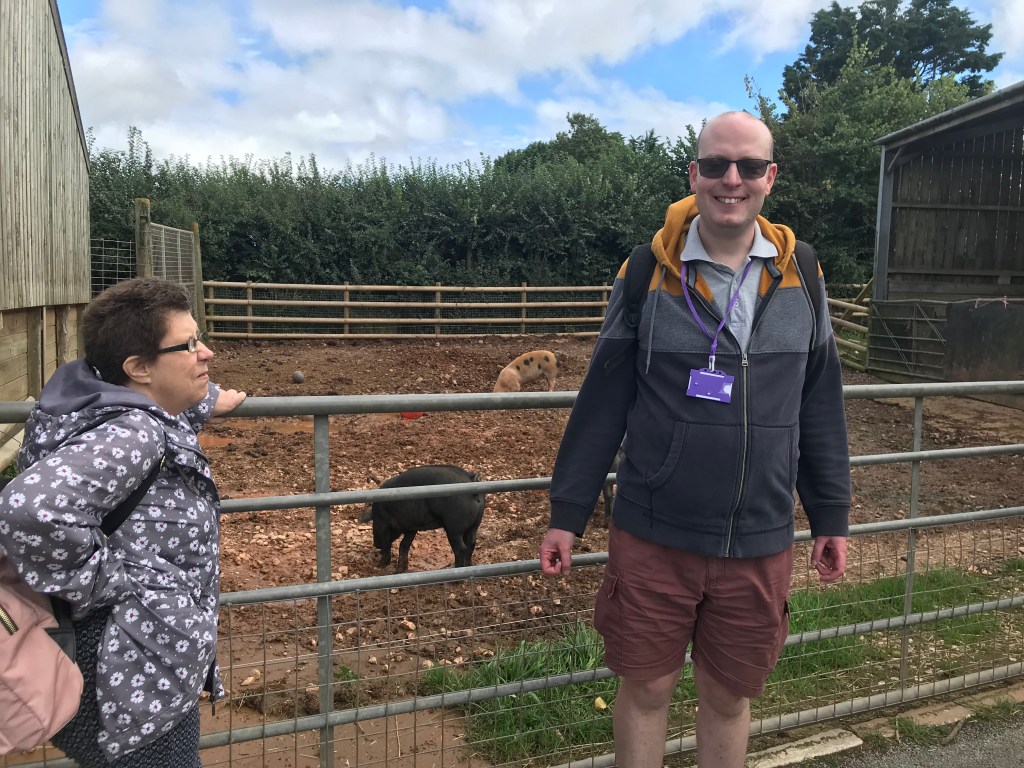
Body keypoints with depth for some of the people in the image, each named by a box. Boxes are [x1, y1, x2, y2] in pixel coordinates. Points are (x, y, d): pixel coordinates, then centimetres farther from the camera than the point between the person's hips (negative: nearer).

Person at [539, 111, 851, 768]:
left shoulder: (799, 277, 1)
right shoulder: (648, 273, -6)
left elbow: (821, 408, 6)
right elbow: (602, 405, -4)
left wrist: (832, 516, 9)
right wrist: (567, 514, -3)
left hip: (760, 546, 2)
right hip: (652, 540, -1)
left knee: (729, 698, 17)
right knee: (645, 689, 13)